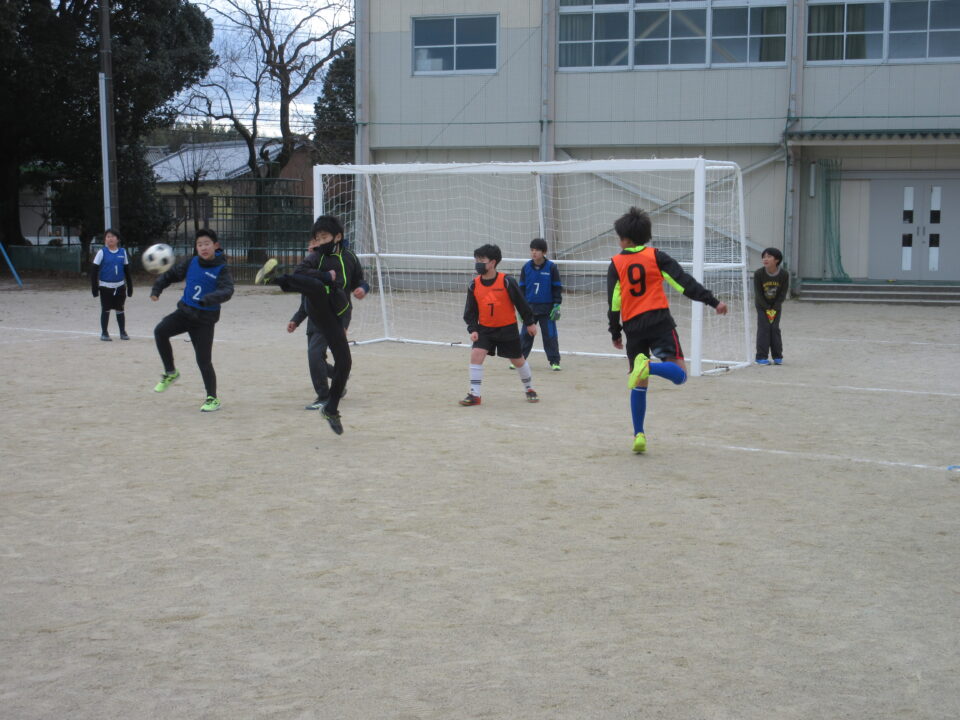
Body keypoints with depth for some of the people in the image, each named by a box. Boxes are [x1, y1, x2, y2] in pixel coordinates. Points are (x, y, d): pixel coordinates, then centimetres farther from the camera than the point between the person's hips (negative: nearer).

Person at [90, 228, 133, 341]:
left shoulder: (122, 252, 3)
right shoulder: (102, 252, -5)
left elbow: (127, 271, 9)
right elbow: (94, 271, -5)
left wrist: (130, 287, 8)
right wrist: (94, 287, -9)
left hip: (120, 286, 2)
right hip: (105, 287, -2)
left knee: (120, 310, 9)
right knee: (105, 310, 4)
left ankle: (123, 332, 19)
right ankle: (104, 333, 13)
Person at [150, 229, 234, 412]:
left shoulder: (221, 269, -9)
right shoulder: (191, 263, 3)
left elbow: (227, 291, -25)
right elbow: (171, 274, 15)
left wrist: (208, 299, -43)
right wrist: (157, 289, -1)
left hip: (204, 319, -4)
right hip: (184, 311, 4)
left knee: (203, 360, -8)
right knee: (160, 331, -21)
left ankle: (212, 398, 11)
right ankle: (170, 373, -1)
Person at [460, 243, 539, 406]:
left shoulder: (506, 281, -16)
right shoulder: (474, 285, -6)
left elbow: (521, 303, -6)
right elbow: (470, 311, 2)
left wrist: (530, 322, 0)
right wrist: (473, 329, -10)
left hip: (507, 328, -2)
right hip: (485, 328, 2)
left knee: (517, 360, 11)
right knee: (476, 354, -16)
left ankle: (529, 389, 35)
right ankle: (474, 395, -9)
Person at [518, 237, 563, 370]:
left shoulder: (551, 267, -6)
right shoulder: (526, 267, 1)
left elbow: (557, 288, -1)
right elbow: (522, 288, 7)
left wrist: (557, 305, -6)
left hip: (547, 308, -2)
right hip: (530, 307, 2)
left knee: (550, 335, -1)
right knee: (525, 335, 5)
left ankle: (554, 361, 5)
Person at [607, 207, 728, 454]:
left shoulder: (616, 264, 8)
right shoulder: (656, 256, 5)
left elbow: (613, 302, 6)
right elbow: (684, 282, -3)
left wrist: (615, 333, 16)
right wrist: (713, 302, -3)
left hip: (633, 327, 2)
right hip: (659, 321, -2)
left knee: (639, 384, 13)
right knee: (679, 375, -5)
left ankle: (639, 435, 8)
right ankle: (649, 366, -34)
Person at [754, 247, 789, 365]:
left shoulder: (784, 274, -18)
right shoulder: (758, 273, -21)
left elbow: (782, 294, -12)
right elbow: (758, 293, -15)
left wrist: (774, 309, -15)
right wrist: (767, 309, -15)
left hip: (776, 305, 1)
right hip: (762, 305, -1)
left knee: (775, 328, -1)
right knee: (764, 328, -8)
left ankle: (778, 356, 9)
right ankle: (761, 357, -6)